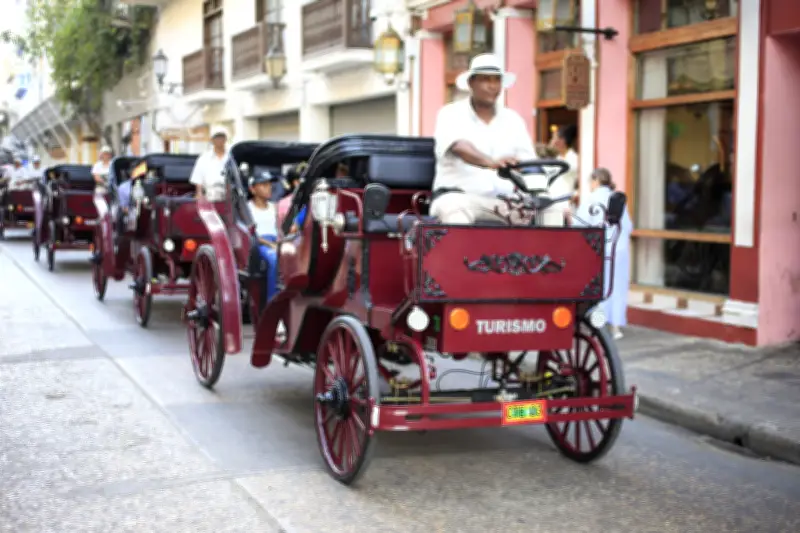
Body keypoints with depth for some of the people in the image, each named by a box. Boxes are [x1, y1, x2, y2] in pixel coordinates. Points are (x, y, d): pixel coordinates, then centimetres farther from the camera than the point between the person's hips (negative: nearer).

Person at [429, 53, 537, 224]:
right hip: (459, 194, -3)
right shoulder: (451, 114, 1)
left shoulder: (512, 119, 14)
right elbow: (459, 147, -21)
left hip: (503, 201, 4)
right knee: (455, 208, -37)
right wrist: (490, 162, -41)